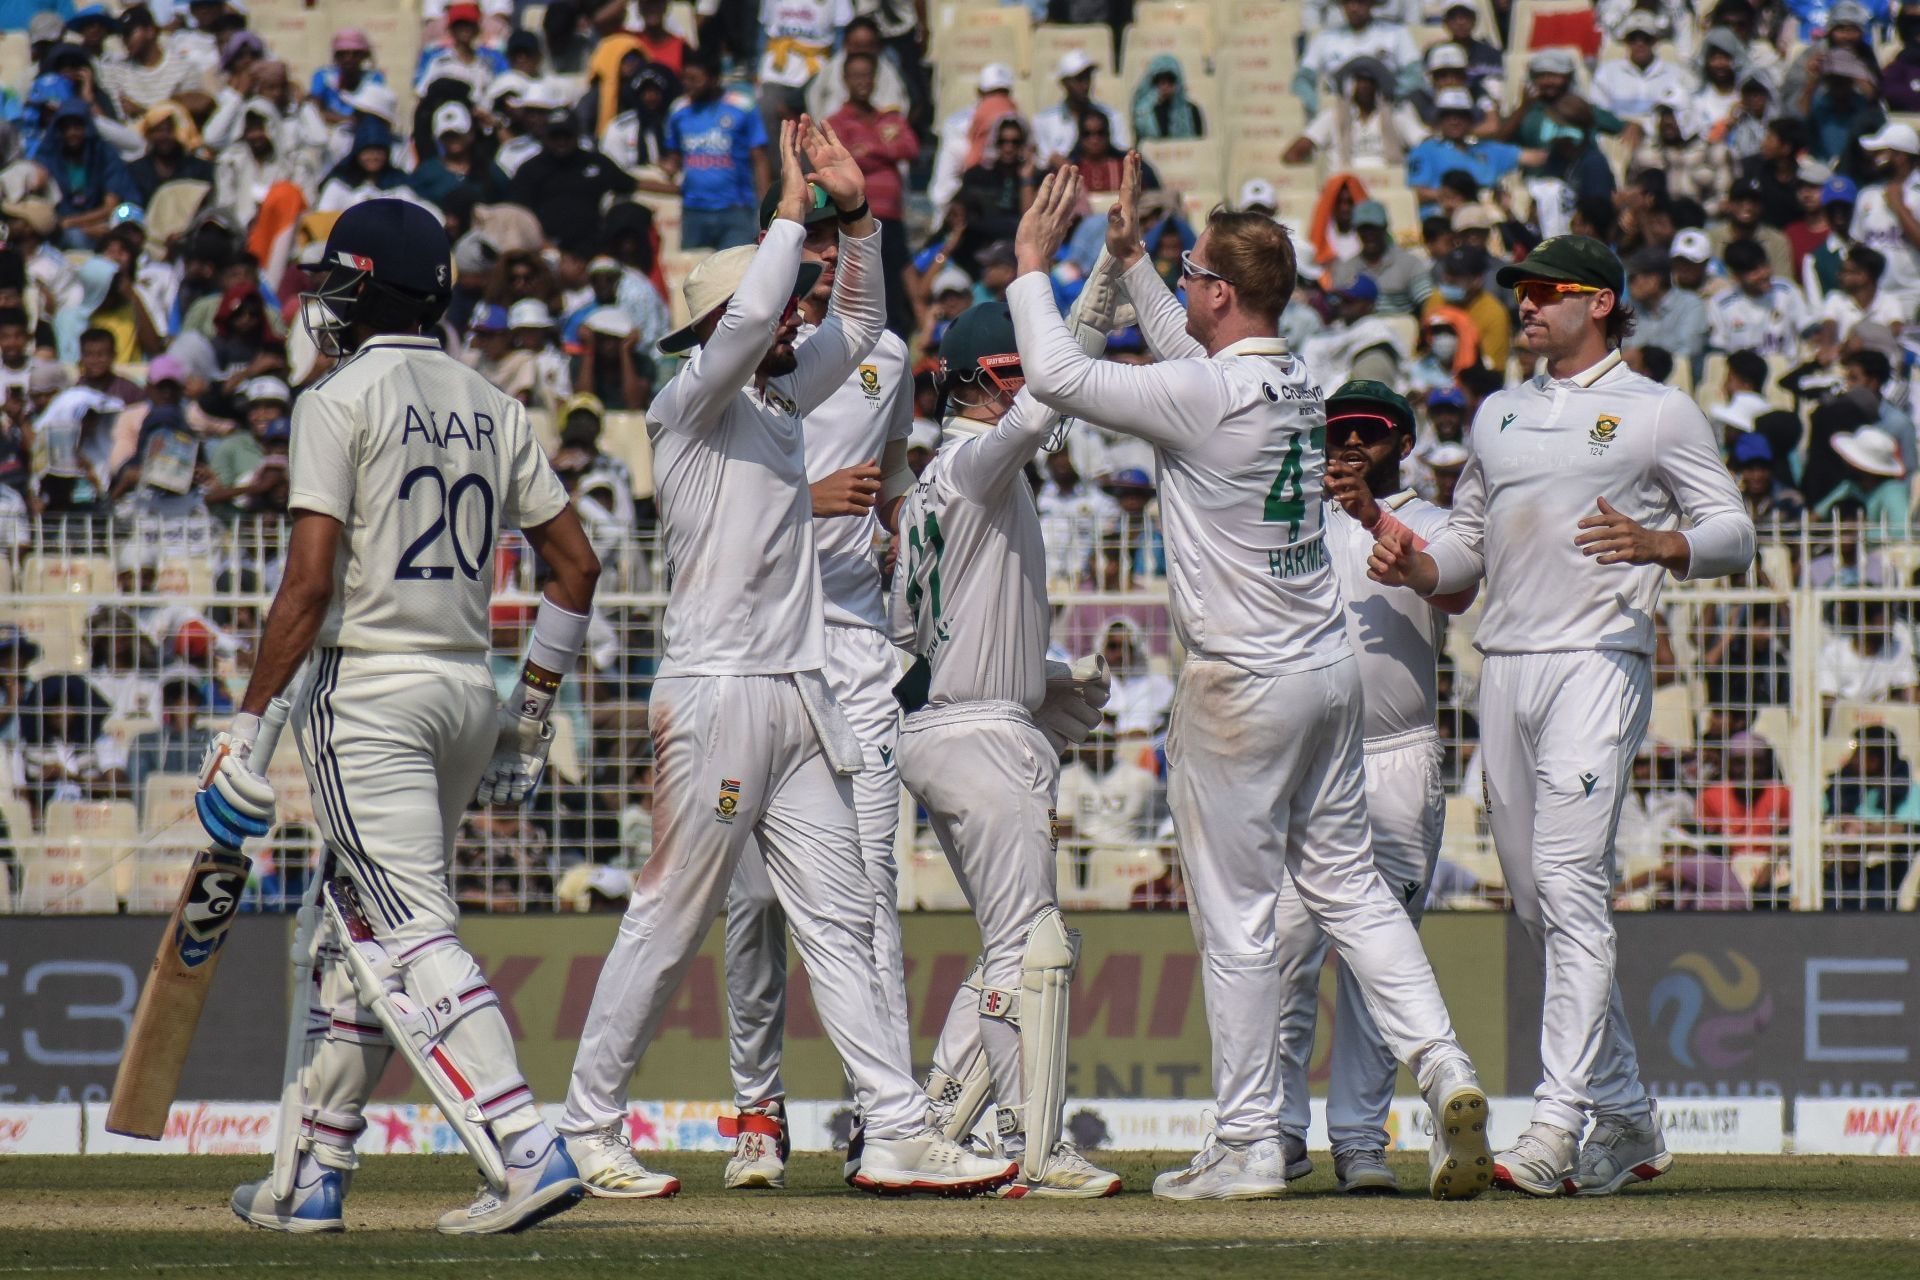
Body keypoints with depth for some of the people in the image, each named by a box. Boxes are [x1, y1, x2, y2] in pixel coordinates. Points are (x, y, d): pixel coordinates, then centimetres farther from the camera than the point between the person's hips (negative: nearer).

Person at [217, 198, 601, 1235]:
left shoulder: (342, 401, -8)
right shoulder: (490, 408, 12)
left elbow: (310, 583, -16)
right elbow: (576, 564, 11)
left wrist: (248, 723, -12)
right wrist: (531, 712, 19)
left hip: (370, 691, -7)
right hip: (469, 686, 7)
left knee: (413, 937, -11)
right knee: (358, 923, 16)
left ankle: (527, 1150, -24)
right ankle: (316, 1178, 20)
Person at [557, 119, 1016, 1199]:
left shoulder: (782, 401, 16)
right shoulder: (689, 408, -7)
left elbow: (859, 328, 24)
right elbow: (745, 320, -24)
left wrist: (857, 217, 9)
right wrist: (793, 210, -13)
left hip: (801, 699, 8)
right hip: (717, 695, -8)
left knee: (841, 921, 3)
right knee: (672, 923, -3)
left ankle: (899, 1132, -1)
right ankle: (589, 1132, 5)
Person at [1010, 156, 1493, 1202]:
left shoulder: (1207, 399, -18)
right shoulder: (1295, 385, 6)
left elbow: (1055, 376, -17)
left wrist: (1032, 264, -4)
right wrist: (1128, 260, 29)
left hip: (1243, 685, -8)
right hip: (1328, 667, 8)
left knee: (1236, 915, 0)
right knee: (1346, 880, 13)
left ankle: (1248, 1143, 4)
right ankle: (1443, 1068, -2)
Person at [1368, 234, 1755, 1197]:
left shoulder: (1658, 413, 2)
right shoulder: (1498, 414, 21)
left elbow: (1732, 533, -2)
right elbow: (1468, 542, 25)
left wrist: (1656, 545, -22)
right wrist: (1414, 567, 3)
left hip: (1597, 661, -7)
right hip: (1504, 668, 7)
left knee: (1571, 883, -18)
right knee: (1537, 900, 7)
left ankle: (1561, 1121, -24)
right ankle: (1626, 1117, 18)